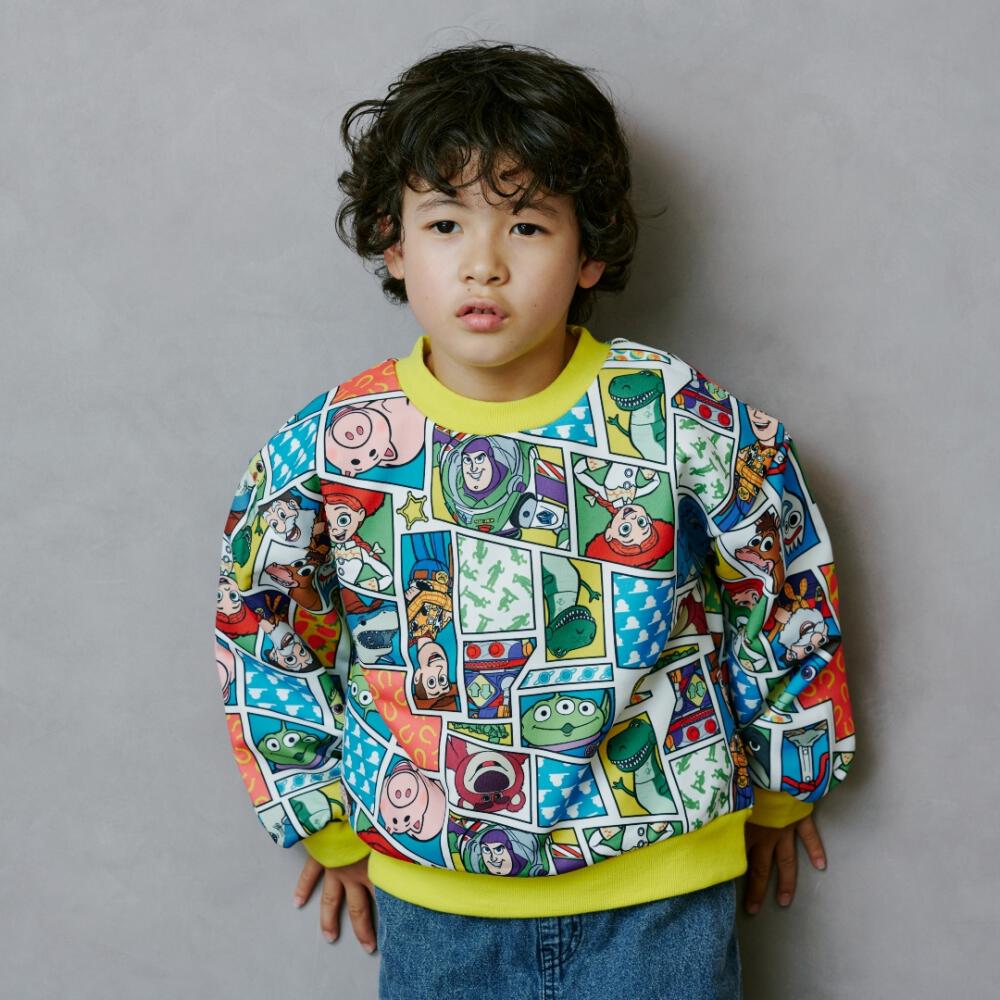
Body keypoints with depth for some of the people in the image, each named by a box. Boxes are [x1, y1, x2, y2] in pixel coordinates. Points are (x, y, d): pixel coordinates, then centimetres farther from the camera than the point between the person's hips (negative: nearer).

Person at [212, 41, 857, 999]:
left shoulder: (687, 425, -15)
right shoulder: (324, 452, -11)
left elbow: (787, 593, 0)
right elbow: (262, 629, 4)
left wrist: (782, 783, 11)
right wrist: (328, 818, 10)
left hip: (662, 892, -1)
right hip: (432, 897, 2)